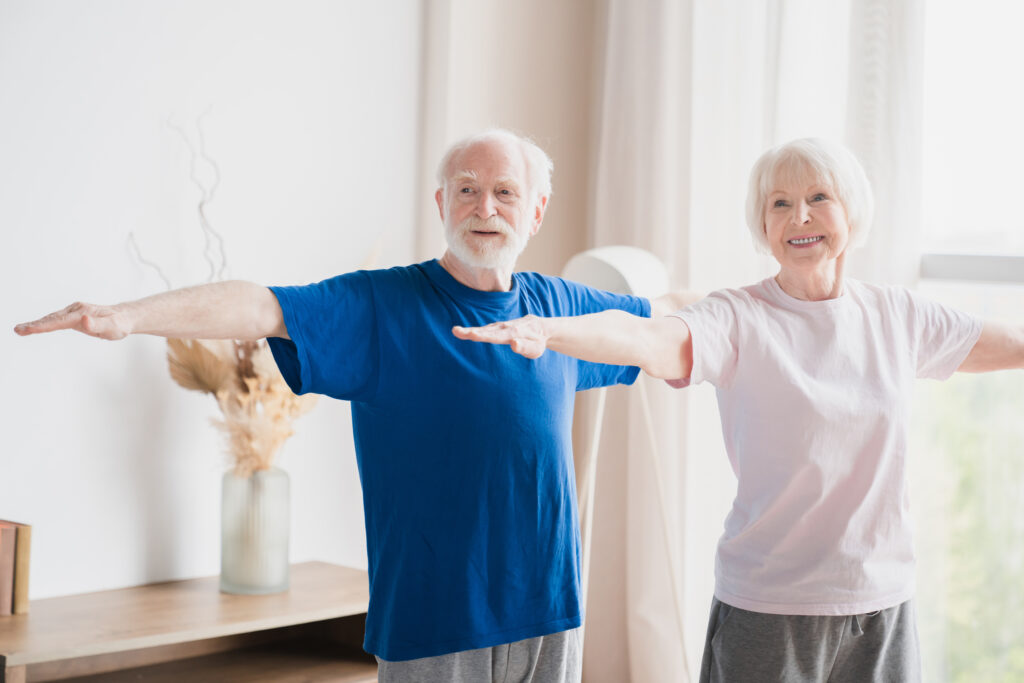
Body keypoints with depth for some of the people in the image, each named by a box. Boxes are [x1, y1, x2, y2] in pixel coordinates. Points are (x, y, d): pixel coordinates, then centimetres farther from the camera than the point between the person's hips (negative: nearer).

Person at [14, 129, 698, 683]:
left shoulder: (559, 306, 8)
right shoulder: (381, 307, -6)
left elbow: (659, 313, 27)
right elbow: (264, 307, -20)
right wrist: (128, 315, -32)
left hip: (548, 613, 4)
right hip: (431, 623, -4)